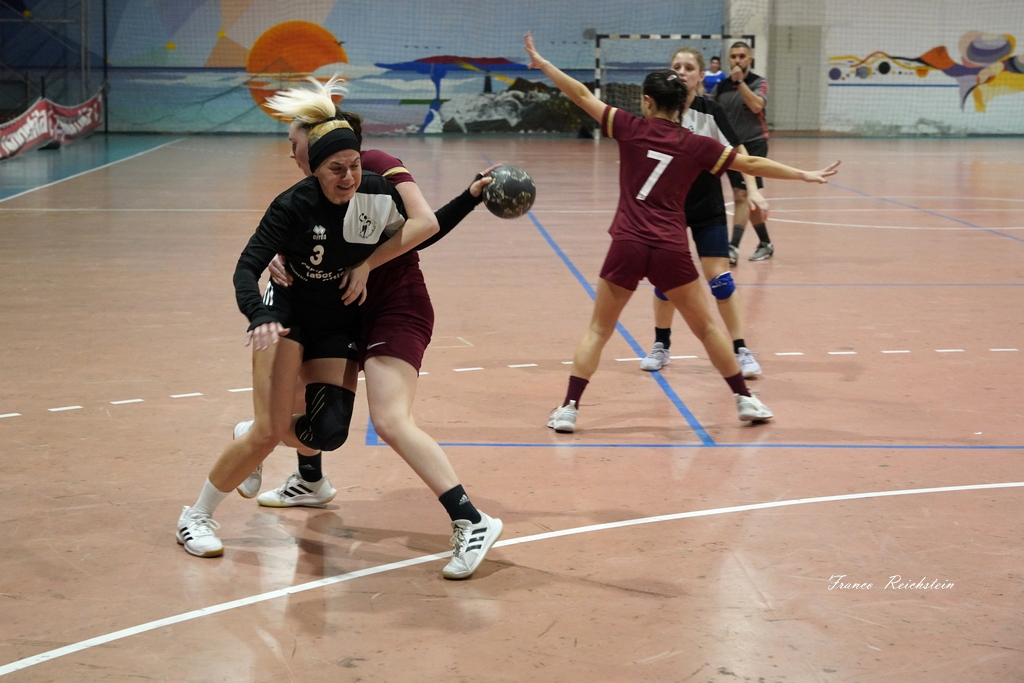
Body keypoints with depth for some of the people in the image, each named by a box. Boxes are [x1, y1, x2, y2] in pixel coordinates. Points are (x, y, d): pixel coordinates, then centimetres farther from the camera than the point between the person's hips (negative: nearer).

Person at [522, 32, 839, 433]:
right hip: (671, 250, 1)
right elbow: (751, 165, 7)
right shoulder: (696, 145, 4)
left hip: (627, 246, 0)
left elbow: (581, 95, 7)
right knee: (706, 327, 15)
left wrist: (542, 64, 19)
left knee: (599, 330, 10)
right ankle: (745, 400, 20)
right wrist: (804, 176, 15)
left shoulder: (630, 129, 2)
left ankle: (568, 409, 3)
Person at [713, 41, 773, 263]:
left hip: (753, 144, -5)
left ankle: (733, 247, -22)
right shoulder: (721, 86, 7)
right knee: (749, 198, 12)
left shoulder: (759, 83, -5)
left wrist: (739, 81, -25)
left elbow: (756, 105, -24)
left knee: (741, 195, -16)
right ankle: (765, 243, 25)